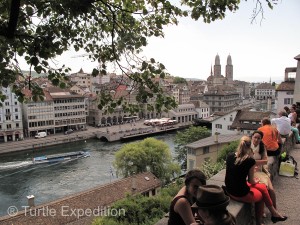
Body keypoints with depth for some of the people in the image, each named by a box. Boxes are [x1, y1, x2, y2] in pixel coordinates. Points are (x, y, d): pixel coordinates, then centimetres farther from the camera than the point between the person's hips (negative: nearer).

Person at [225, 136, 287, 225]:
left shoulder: (229, 156, -4)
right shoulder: (250, 161, -19)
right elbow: (251, 181, -8)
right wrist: (256, 181, 16)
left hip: (229, 191, 6)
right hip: (241, 194, -5)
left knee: (263, 187, 23)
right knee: (260, 195, 27)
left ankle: (274, 213, 37)